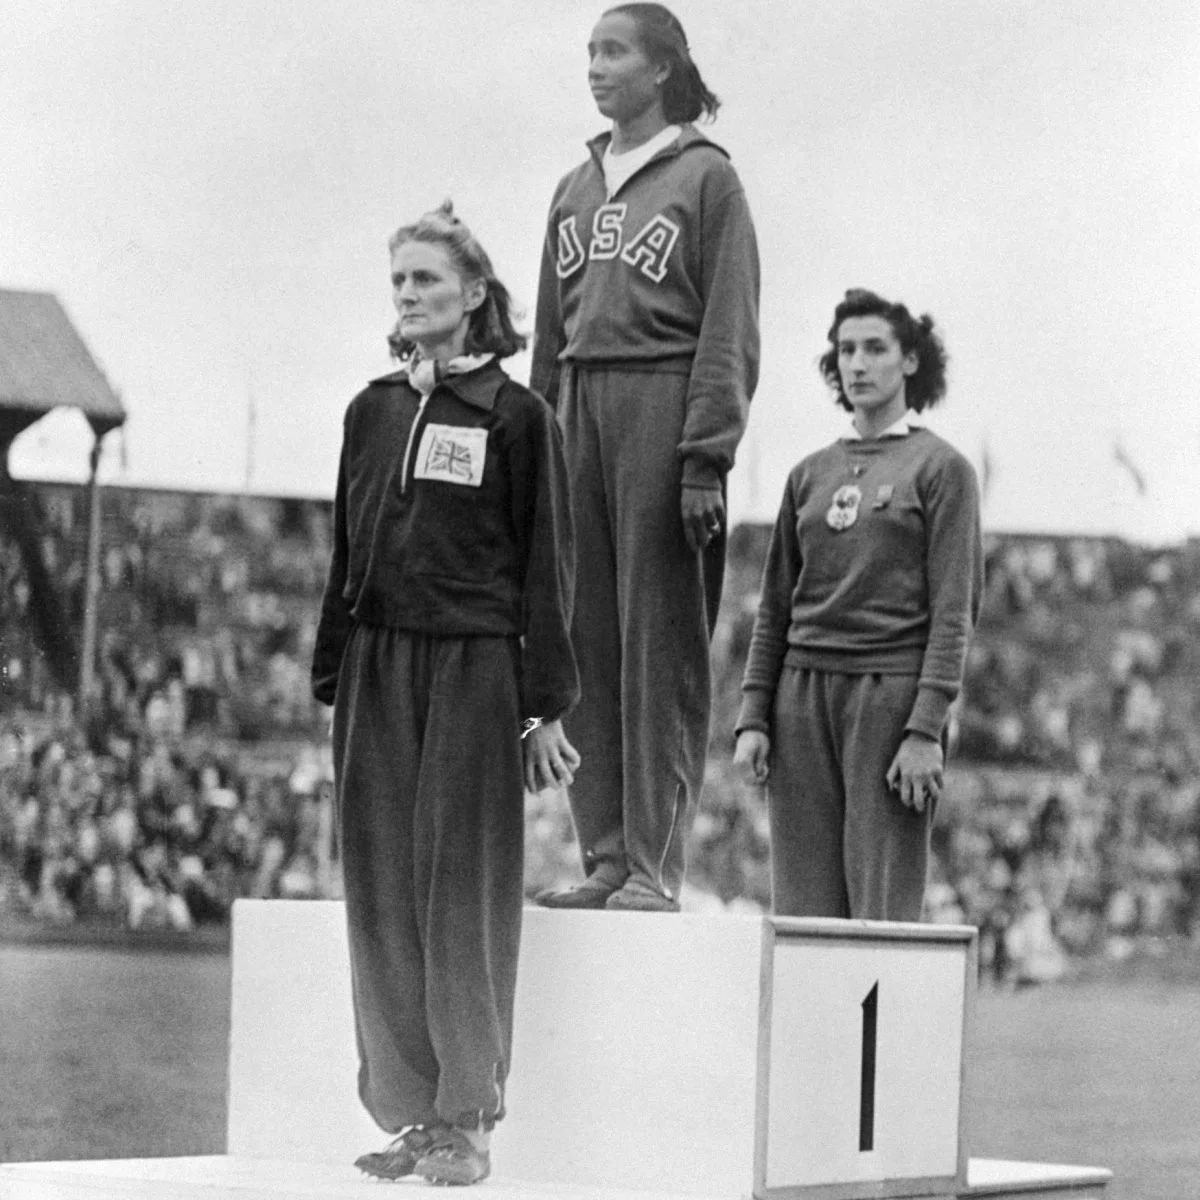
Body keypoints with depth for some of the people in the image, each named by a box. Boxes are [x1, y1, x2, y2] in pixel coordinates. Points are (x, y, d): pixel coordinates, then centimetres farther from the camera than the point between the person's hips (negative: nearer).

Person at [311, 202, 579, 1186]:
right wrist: (333, 680, 10)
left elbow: (547, 565, -2)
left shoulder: (516, 417, -1)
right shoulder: (374, 410, 13)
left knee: (463, 891, -5)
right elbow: (348, 553, 15)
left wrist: (546, 706, -7)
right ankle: (408, 1113, 9)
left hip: (474, 668, -5)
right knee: (384, 891, 3)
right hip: (378, 666, 5)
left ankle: (468, 1121, 1)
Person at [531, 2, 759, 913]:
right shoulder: (576, 189, 18)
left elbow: (729, 334, -6)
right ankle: (605, 856, 9)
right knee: (584, 641, 4)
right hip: (581, 406, 6)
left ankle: (656, 865, -5)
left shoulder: (707, 178, 0)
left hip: (665, 406, -6)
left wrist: (706, 459, -14)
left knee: (660, 641, -6)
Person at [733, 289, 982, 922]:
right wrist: (753, 719, 7)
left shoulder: (941, 468, 2)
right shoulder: (809, 474, 16)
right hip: (803, 696, 5)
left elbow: (953, 611, -5)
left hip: (891, 694, -5)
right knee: (803, 910, 1)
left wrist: (926, 728, -13)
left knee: (884, 908, -8)